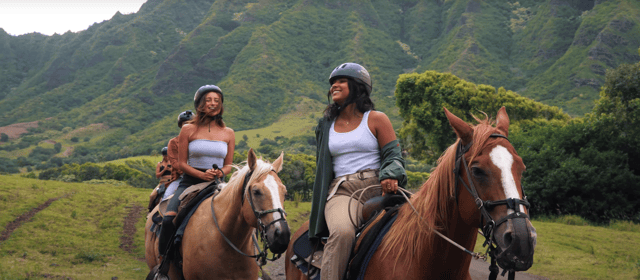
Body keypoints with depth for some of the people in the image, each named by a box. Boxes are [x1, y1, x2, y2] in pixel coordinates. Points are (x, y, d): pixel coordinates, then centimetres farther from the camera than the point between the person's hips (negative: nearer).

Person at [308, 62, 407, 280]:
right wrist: (319, 206, 24)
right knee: (342, 232, -33)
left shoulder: (376, 119, 10)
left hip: (376, 186, -1)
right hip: (341, 190, 1)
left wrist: (390, 176, -18)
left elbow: (393, 155, 4)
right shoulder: (326, 126, 22)